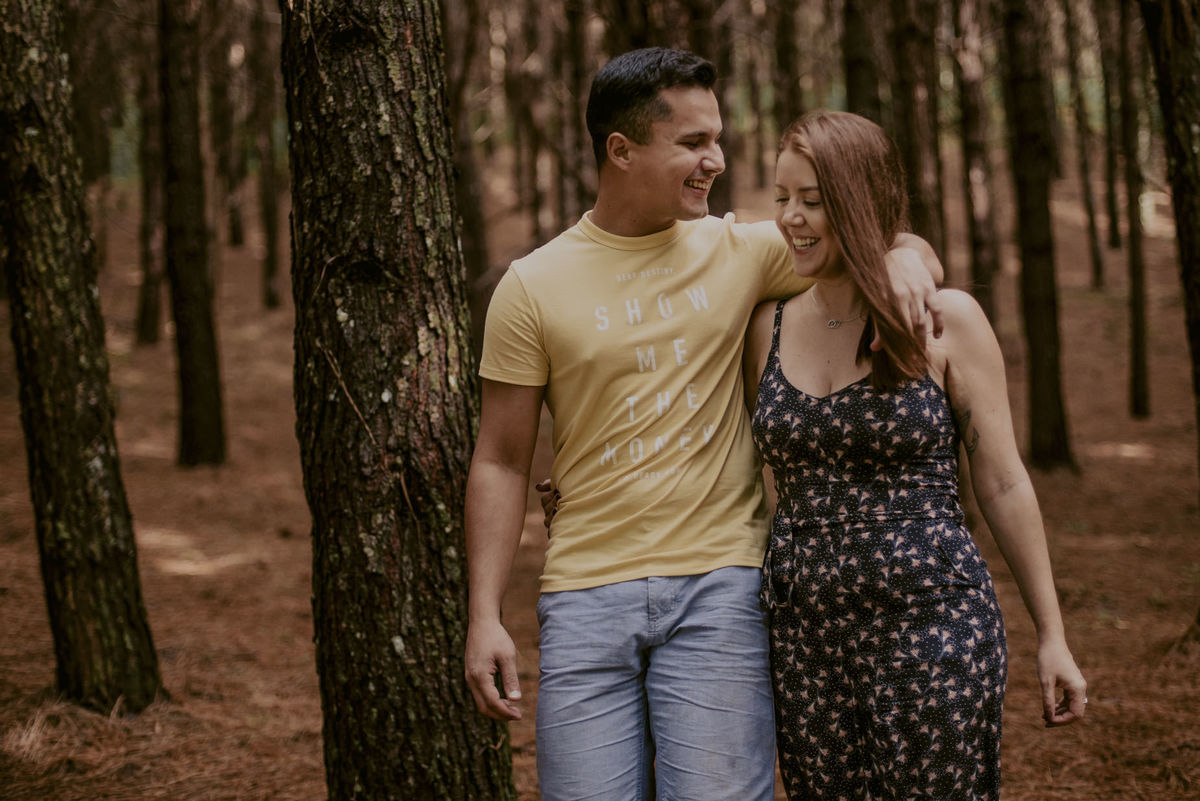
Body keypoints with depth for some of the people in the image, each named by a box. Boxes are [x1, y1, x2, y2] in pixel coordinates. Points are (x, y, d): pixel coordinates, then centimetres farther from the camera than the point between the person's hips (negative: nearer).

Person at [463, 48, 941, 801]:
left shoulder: (741, 251, 4)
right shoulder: (533, 286, 1)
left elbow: (881, 246, 15)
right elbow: (501, 462, 4)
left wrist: (906, 259, -10)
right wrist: (485, 616, -2)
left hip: (720, 586, 1)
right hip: (587, 592, 0)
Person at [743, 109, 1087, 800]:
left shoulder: (946, 321, -3)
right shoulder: (770, 326, 8)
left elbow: (1003, 484, 0)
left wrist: (1052, 637, 1)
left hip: (931, 621, -4)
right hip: (805, 632, 4)